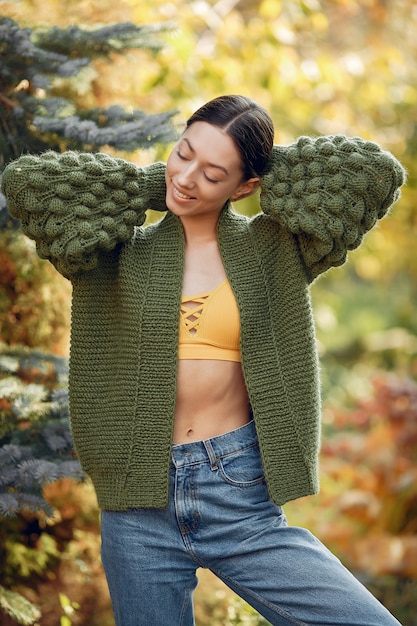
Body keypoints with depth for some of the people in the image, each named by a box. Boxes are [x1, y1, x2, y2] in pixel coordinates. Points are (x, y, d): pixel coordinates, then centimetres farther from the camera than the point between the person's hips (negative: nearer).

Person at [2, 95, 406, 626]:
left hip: (241, 494, 0)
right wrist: (156, 185, 2)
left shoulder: (271, 251, 5)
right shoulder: (122, 254, 5)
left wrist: (265, 163, 5)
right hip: (139, 507, 0)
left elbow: (378, 172, -3)